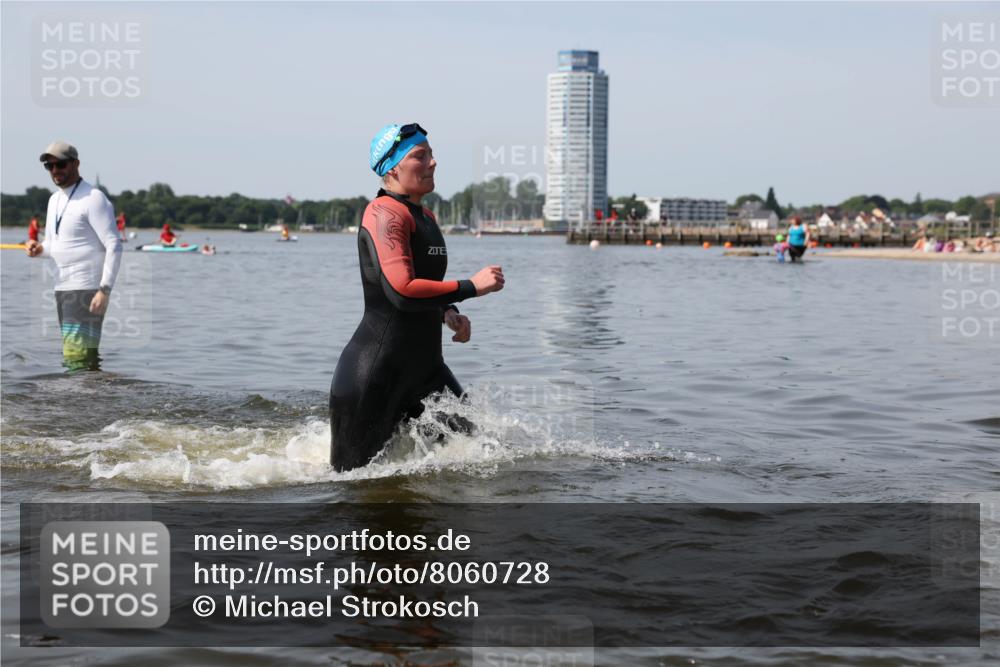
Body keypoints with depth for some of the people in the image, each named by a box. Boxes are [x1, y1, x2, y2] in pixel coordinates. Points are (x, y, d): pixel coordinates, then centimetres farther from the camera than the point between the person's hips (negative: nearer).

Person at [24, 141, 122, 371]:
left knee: (77, 358, -15)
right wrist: (39, 249, 1)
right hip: (62, 287, 9)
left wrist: (105, 289, -23)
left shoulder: (93, 199, -11)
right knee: (72, 353, 11)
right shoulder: (54, 199, 15)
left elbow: (114, 246, -16)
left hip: (87, 288, -9)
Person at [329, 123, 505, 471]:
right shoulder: (384, 213, -15)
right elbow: (402, 291, -26)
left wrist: (448, 314, 7)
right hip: (375, 373, -9)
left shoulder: (426, 218, 15)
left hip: (423, 366, 9)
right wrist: (471, 286, -19)